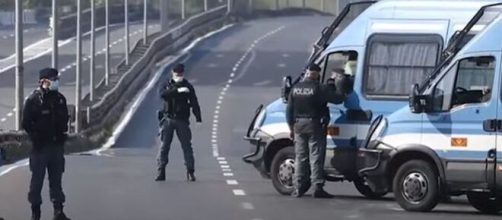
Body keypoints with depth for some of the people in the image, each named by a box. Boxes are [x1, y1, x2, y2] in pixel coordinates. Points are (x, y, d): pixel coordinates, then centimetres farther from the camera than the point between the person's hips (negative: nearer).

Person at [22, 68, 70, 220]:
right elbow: (26, 123, -7)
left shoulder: (60, 99, 8)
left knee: (56, 179, 10)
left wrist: (62, 135, 8)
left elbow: (65, 119, 18)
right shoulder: (33, 100, -9)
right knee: (37, 179, 2)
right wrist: (36, 138, -10)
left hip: (57, 145, 5)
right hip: (40, 145, -5)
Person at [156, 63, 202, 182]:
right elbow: (163, 94, -17)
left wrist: (198, 118, -10)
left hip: (182, 120, 0)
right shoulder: (167, 86, 5)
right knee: (164, 146, -1)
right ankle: (161, 172, 0)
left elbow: (194, 102, 1)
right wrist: (177, 90, -28)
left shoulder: (188, 87, 6)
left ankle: (190, 172, -1)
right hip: (168, 119, 0)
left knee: (187, 145, -3)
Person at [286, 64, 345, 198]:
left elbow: (289, 110, 10)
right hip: (315, 126, -5)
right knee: (316, 158, -3)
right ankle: (317, 188, -8)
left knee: (300, 157, 12)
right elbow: (337, 99, -13)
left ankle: (299, 188, 11)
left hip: (299, 126, 5)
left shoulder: (295, 89, 7)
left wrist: (291, 128, 17)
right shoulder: (319, 88, -13)